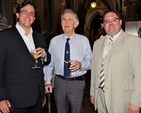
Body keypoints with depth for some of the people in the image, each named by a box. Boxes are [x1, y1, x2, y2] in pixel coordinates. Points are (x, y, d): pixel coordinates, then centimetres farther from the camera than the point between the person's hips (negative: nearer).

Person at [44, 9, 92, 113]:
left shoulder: (83, 40, -2)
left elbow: (90, 61, 0)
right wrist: (48, 82, 0)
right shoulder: (54, 41, 2)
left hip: (77, 82, -1)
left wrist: (80, 64, -20)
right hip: (59, 82, 2)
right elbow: (49, 63, 5)